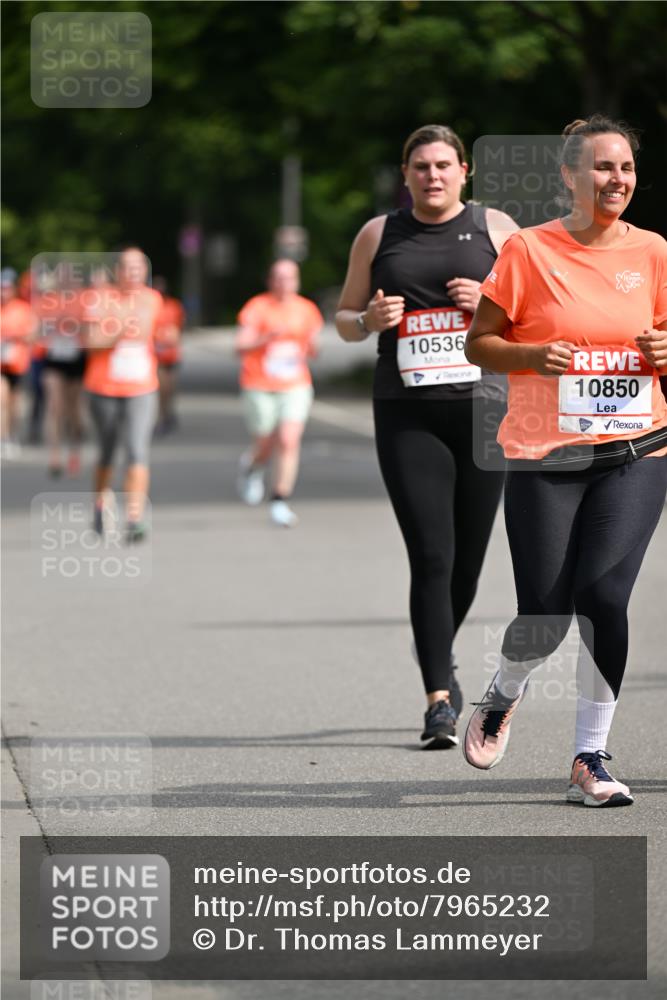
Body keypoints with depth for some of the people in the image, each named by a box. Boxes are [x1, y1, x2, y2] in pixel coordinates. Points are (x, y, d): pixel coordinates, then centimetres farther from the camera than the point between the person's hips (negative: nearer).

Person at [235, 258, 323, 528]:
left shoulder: (306, 309, 7)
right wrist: (267, 338, -29)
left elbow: (312, 349, 17)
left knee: (289, 442, -13)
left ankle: (280, 501, -8)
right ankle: (251, 466, 42)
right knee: (266, 446, 5)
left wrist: (313, 346, -7)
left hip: (295, 386, 2)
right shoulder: (258, 308, -6)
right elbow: (241, 346, -12)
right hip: (260, 387, -2)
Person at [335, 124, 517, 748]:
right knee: (431, 558, -11)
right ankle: (439, 699, -11)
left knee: (468, 560, 6)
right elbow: (343, 318, 17)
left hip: (481, 407, 1)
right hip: (406, 414, 0)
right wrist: (370, 320, -5)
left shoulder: (495, 229, 8)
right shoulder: (378, 235, 11)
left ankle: (440, 658, 34)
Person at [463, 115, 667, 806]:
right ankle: (505, 692, 33)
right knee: (544, 615, -4)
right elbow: (478, 344, 2)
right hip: (544, 458, -1)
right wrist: (535, 355, -16)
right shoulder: (528, 250, -2)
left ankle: (590, 758, 0)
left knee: (602, 597, -14)